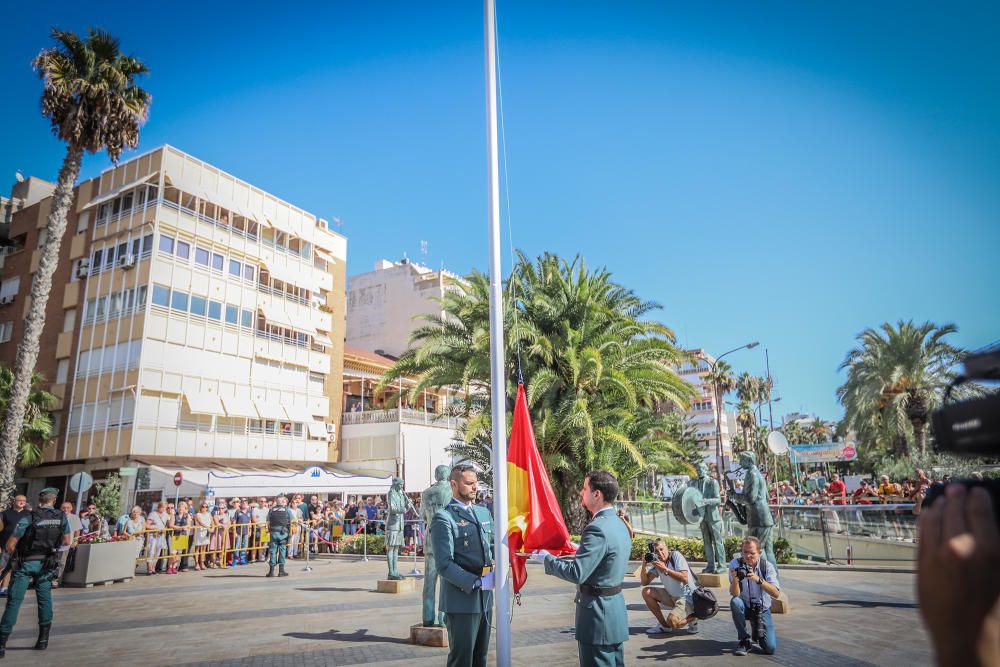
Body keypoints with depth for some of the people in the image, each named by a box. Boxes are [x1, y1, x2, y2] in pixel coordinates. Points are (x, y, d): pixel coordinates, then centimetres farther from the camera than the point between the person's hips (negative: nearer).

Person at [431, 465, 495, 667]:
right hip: (462, 599, -7)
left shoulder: (483, 512, 12)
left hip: (485, 597, 7)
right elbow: (444, 564, -17)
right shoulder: (444, 518, -11)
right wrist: (476, 582, -22)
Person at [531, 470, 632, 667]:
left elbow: (576, 574, -25)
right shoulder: (619, 524, 6)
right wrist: (580, 549, 14)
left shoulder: (597, 528, -24)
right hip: (616, 609, 9)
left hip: (597, 614, -9)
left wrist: (546, 558, -13)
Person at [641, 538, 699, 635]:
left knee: (672, 621, -29)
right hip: (672, 596, 8)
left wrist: (665, 569, -26)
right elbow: (644, 582, -1)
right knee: (646, 592, -5)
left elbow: (685, 579, -26)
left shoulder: (676, 555, -16)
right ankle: (664, 625, 6)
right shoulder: (657, 562, 2)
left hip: (687, 597, -7)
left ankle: (691, 618, 5)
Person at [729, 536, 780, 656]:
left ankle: (757, 632, 22)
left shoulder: (767, 566, -14)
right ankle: (745, 640, -13)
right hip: (744, 607, 0)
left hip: (762, 609, 0)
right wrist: (735, 580, -44)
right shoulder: (735, 564, -15)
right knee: (735, 602, -34)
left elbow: (776, 594, -28)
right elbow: (735, 594, -23)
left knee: (771, 648, -14)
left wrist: (758, 580, -43)